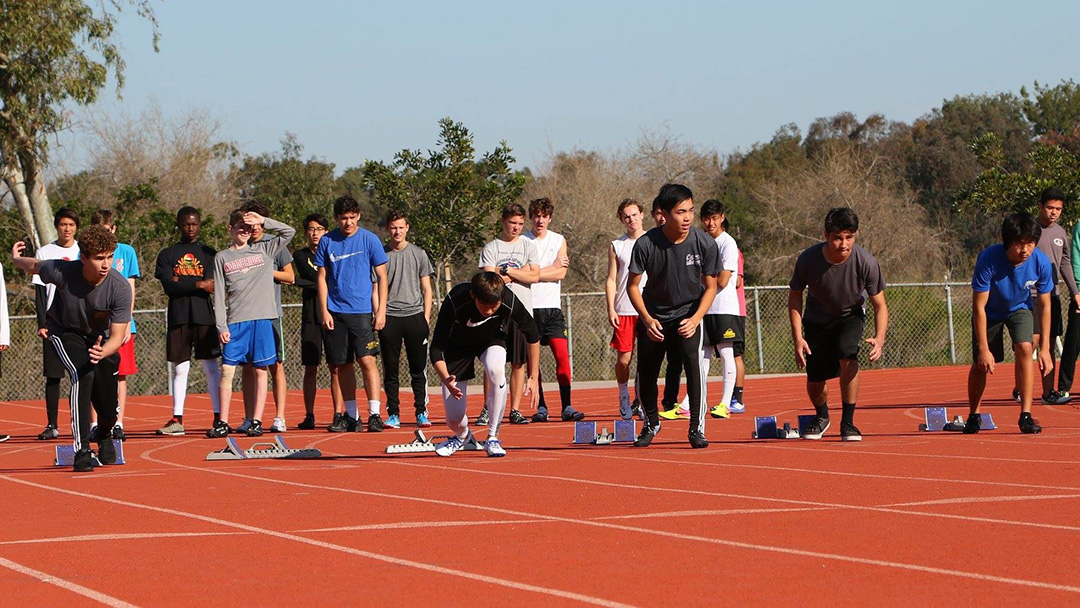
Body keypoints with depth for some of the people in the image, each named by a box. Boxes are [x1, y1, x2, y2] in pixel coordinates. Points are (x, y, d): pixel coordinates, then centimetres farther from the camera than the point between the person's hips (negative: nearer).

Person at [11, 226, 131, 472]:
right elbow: (33, 266, -9)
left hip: (99, 337, 2)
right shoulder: (62, 272, -33)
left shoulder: (120, 287, -31)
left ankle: (103, 435, 42)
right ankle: (81, 450, -24)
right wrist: (16, 259, 13)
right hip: (64, 331, -2)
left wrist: (102, 352, -51)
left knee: (108, 409, 2)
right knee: (83, 374, -31)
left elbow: (117, 336, -29)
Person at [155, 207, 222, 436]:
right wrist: (197, 284, -10)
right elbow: (168, 285, -4)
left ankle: (219, 417, -1)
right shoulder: (167, 254, 11)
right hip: (178, 319, 1)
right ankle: (177, 419, 5)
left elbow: (211, 286, -5)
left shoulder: (209, 253, 9)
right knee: (179, 369, 3)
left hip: (204, 316, -1)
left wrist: (181, 282, -8)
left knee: (211, 367, -2)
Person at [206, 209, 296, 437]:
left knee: (260, 371, 1)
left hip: (262, 318, 0)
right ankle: (223, 423, 2)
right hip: (235, 322, 0)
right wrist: (221, 326, -2)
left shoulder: (263, 249, 12)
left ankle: (257, 421, 5)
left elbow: (289, 232, 7)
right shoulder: (222, 258, 10)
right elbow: (219, 295, 6)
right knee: (227, 370, -4)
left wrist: (263, 221, -2)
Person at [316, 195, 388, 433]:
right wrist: (324, 311, 1)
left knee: (367, 360, -13)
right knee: (338, 366, 3)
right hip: (335, 313, 3)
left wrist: (381, 310, -4)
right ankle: (349, 416, 11)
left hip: (362, 312, -3)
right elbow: (322, 277, 9)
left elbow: (382, 277, 2)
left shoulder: (369, 240, 0)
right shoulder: (327, 242, 6)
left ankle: (374, 414, -13)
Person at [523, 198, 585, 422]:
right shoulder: (521, 241, 3)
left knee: (562, 355, -9)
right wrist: (553, 267, -3)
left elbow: (561, 273, -1)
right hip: (529, 308, -1)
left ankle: (567, 407, -9)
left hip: (552, 307, 1)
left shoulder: (559, 241, 10)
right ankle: (541, 407, 7)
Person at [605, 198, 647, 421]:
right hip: (624, 311, 0)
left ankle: (642, 401, 6)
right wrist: (611, 309, -3)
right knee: (623, 358, -2)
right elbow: (611, 280, 8)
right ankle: (624, 398, 18)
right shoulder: (616, 246, 9)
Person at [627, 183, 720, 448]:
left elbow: (710, 287, -6)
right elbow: (633, 285, -8)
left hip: (688, 314, -1)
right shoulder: (646, 244, -20)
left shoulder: (704, 243, -17)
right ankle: (651, 423, 34)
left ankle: (697, 428, -14)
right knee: (645, 373, 6)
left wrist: (695, 319, -18)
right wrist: (647, 319, -19)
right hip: (653, 316, 1)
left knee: (693, 361, -24)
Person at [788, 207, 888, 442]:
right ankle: (822, 416, 39)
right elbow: (795, 296, -9)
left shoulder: (865, 262, -28)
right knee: (814, 383, 3)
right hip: (817, 321, 1)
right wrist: (797, 337, -17)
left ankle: (848, 422, -19)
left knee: (848, 355, -31)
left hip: (850, 317, -1)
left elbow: (880, 305, -17)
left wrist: (879, 338, -34)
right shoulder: (808, 260, -27)